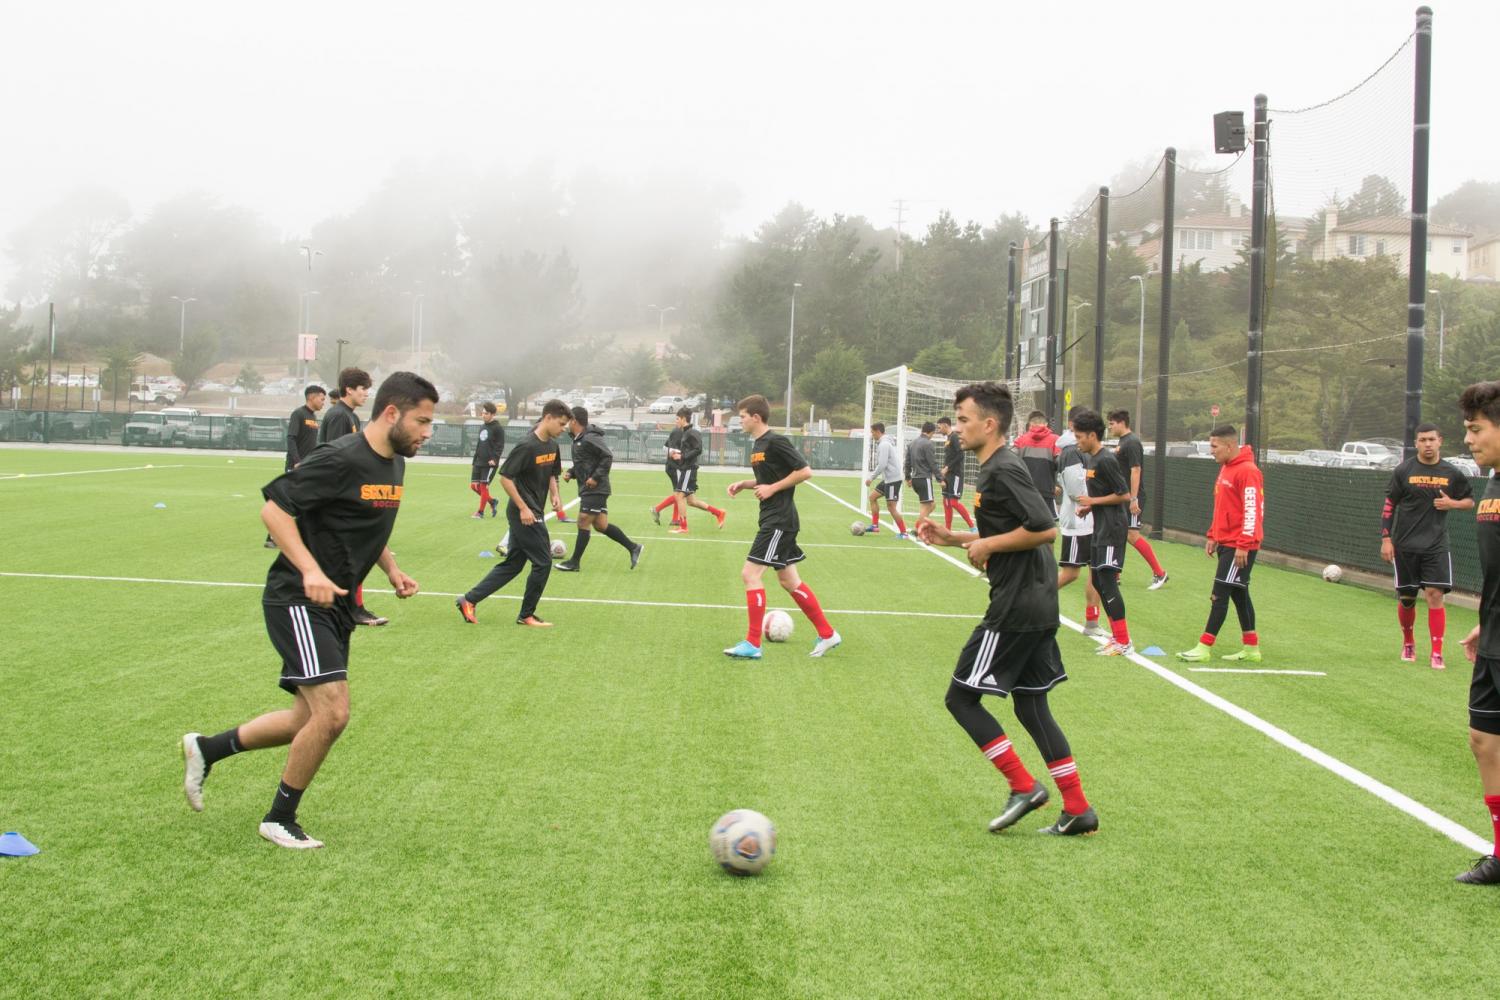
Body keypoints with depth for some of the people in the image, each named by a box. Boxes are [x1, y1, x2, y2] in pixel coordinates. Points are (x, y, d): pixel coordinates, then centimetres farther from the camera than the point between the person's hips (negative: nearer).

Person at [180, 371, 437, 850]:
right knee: (332, 712, -16)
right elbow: (274, 508, -19)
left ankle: (206, 749, 29)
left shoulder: (393, 464, 10)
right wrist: (310, 571, -28)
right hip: (297, 600, -10)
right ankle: (280, 819, 2)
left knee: (312, 719, 13)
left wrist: (392, 570, 10)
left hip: (335, 607, 10)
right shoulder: (341, 459, -18)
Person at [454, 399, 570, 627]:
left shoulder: (552, 445, 9)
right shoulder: (526, 446, -18)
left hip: (533, 514, 9)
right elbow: (505, 477, -18)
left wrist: (554, 495, 6)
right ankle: (526, 615, 11)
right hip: (525, 514, -9)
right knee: (543, 563, -3)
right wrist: (523, 508, -19)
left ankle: (469, 599, 16)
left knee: (512, 564, 11)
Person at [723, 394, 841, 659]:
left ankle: (752, 644, -7)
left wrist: (772, 488, -17)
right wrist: (744, 484, 9)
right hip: (772, 520, 10)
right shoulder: (757, 445, 13)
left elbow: (804, 471, -17)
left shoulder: (775, 442, -15)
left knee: (750, 573, -11)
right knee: (788, 580, 13)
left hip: (780, 521, -10)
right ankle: (827, 634, 20)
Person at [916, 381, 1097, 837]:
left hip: (1016, 607, -10)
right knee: (1031, 705, 14)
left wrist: (987, 545, -15)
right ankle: (1078, 809, 14)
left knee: (961, 697, -2)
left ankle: (1024, 787, 0)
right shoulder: (998, 468, 15)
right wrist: (951, 538, 15)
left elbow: (1045, 529, -25)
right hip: (1037, 605, 10)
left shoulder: (1004, 471, -16)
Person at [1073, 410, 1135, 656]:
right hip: (1100, 528, 10)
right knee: (1097, 580, 12)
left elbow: (1125, 495, -18)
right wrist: (1088, 507, 7)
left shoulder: (1106, 461, -17)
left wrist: (1093, 501, -14)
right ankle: (1118, 636, 20)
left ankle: (1124, 642, -5)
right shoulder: (1089, 459, 13)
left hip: (1112, 529, -10)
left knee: (1107, 580, -10)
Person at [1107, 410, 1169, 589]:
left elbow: (1136, 470, -21)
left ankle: (1159, 573, -4)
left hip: (1131, 498, -10)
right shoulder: (1121, 441, 14)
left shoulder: (1132, 442, -15)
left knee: (1132, 535, -11)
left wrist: (1133, 499, -25)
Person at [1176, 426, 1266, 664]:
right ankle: (1252, 649, 19)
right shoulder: (1225, 468, 14)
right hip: (1225, 543, 10)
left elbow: (1253, 511, -21)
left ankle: (1204, 648, -5)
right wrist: (1213, 536, 20)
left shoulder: (1247, 471, -17)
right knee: (1239, 595, 12)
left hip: (1239, 547, -10)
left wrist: (1244, 545, -23)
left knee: (1220, 595, -8)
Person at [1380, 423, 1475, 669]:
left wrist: (1452, 503, -8)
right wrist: (1386, 539, -5)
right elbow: (1389, 505, 1)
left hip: (1436, 546, 0)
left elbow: (1470, 500, 14)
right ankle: (1408, 644, 30)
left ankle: (1437, 653, -7)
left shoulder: (1451, 474, 3)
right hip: (1404, 546, 0)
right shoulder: (1404, 470, -1)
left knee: (1435, 594, -10)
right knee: (1406, 598, 7)